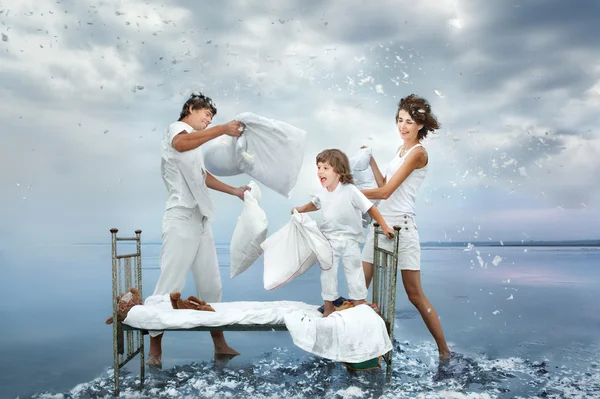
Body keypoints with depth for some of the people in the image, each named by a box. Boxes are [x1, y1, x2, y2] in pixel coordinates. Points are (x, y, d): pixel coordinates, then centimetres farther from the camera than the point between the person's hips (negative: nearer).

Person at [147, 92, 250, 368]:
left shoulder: (194, 140, 25)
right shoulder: (176, 129, -3)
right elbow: (181, 144, -29)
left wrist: (235, 191, 32)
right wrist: (223, 129, -36)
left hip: (201, 220, 9)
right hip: (181, 219, -9)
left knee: (211, 285, 9)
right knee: (170, 286, -7)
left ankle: (219, 344, 16)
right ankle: (155, 350, 3)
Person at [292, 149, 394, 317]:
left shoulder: (350, 191, -20)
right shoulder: (322, 192, -2)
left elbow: (370, 208, -15)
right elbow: (315, 204, 21)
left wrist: (385, 227, -14)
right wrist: (301, 209, 8)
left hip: (349, 241, -4)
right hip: (329, 240, 4)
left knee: (354, 273, 7)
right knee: (327, 273, 8)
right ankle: (328, 307, 23)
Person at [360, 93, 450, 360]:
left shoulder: (417, 152, -10)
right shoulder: (401, 149, 17)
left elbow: (386, 191, -16)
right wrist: (371, 161, 12)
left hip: (402, 226, -8)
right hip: (381, 224, 8)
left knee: (415, 294, -1)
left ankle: (444, 350, 14)